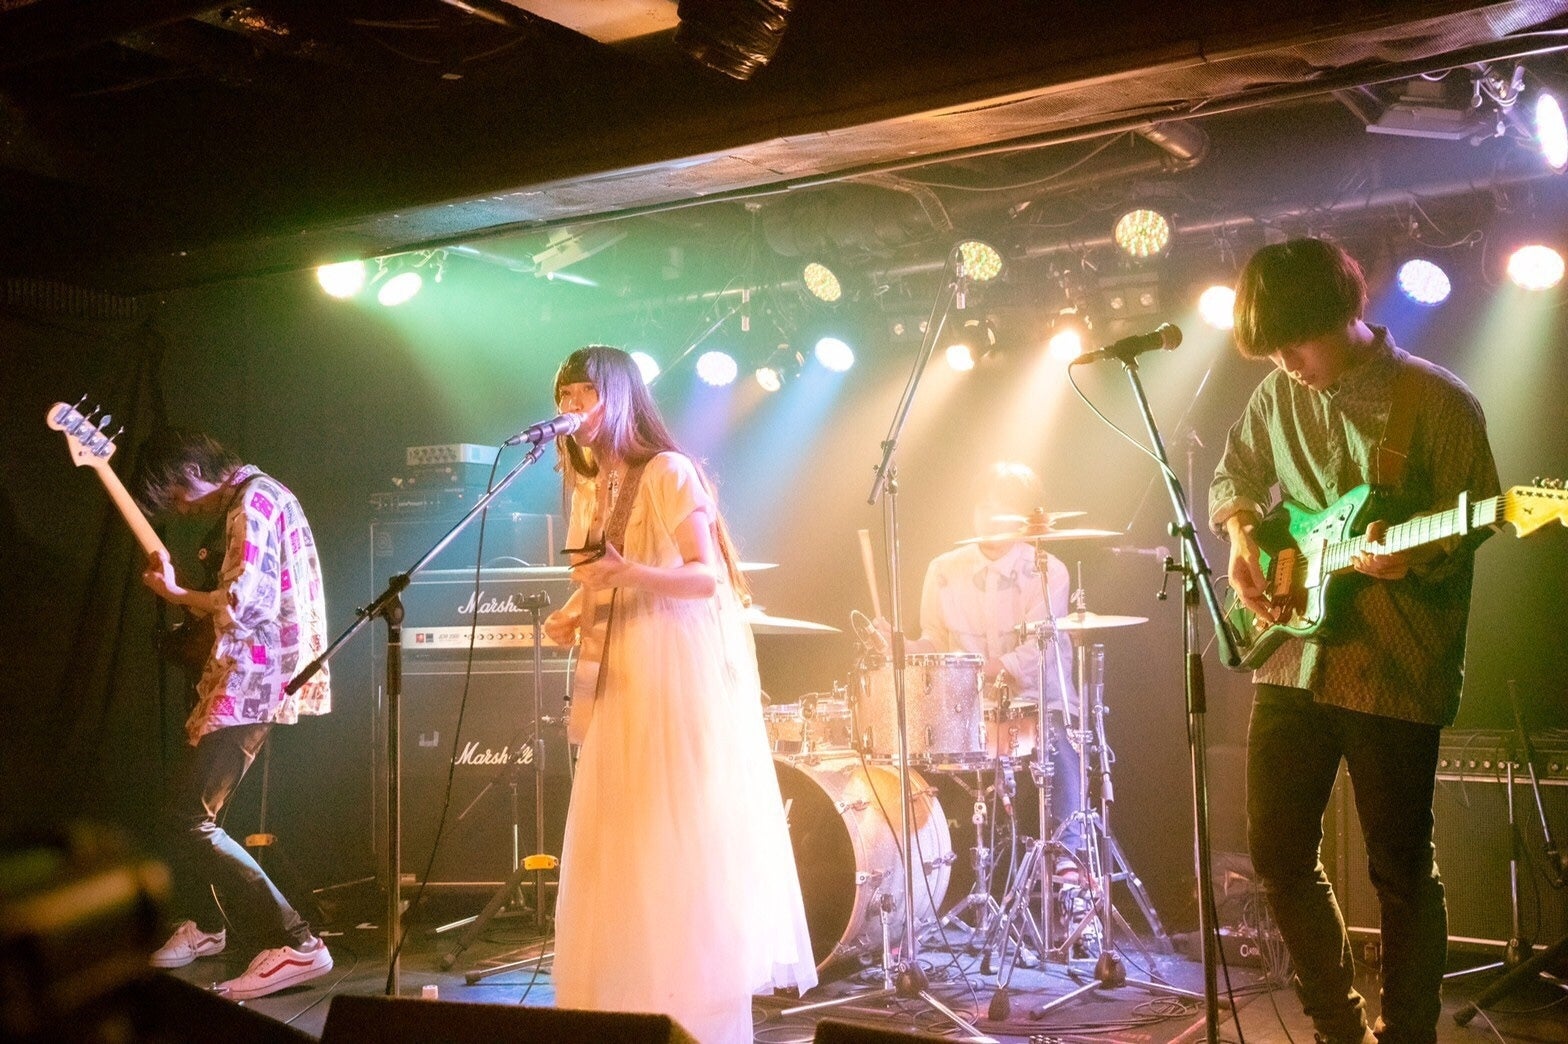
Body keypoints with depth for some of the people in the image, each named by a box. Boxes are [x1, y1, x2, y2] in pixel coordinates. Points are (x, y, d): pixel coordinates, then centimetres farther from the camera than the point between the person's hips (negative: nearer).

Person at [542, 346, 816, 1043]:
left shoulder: (668, 473, -7)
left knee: (687, 844, -5)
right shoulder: (587, 487, 15)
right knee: (616, 850, 5)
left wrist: (628, 573, -27)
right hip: (619, 683, 7)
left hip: (681, 677, -7)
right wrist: (571, 616, -1)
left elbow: (710, 576, -13)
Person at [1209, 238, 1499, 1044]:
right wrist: (1242, 535, 2)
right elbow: (1234, 473, 21)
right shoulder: (1279, 395, 7)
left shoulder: (1437, 402, -7)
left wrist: (1410, 554, -23)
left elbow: (1475, 524, -4)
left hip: (1395, 672, -5)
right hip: (1294, 662, 5)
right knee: (1278, 855, 9)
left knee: (1401, 869, 5)